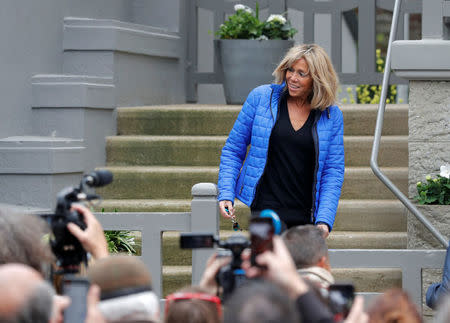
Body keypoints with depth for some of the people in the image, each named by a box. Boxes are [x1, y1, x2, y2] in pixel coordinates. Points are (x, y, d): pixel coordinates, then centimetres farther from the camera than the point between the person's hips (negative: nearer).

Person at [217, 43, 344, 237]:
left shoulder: (332, 116, 5)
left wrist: (324, 221, -5)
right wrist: (226, 194, -3)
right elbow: (233, 149, 9)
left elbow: (333, 171, 6)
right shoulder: (260, 98, 2)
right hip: (265, 209, -2)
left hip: (307, 216, 2)